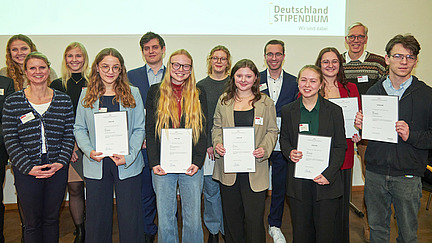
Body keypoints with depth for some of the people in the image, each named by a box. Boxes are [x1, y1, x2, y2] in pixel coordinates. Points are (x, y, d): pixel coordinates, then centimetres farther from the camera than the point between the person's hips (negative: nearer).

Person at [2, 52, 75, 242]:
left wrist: (61, 162, -7)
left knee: (52, 219, 13)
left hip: (57, 168, 2)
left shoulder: (63, 100, 4)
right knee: (33, 222, 7)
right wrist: (28, 167, -11)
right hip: (26, 171, -1)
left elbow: (69, 135, 5)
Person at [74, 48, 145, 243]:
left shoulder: (132, 94, 3)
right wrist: (89, 151, -11)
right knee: (97, 216, 11)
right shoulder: (87, 95, 7)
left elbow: (139, 129, 0)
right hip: (96, 164, 1)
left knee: (130, 216, 5)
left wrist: (129, 156, -12)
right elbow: (79, 128, 7)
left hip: (128, 165, -1)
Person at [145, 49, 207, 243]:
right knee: (165, 218, 6)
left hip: (191, 165, 1)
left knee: (193, 218, 6)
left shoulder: (198, 95, 8)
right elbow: (150, 130, 3)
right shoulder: (155, 92, 7)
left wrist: (197, 162, -7)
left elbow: (202, 132, 5)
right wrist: (154, 162, -7)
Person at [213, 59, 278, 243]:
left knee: (254, 217, -1)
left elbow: (272, 131, 5)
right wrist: (217, 144, -8)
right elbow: (217, 127, 12)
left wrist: (264, 149, -14)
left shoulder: (266, 103, 4)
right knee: (231, 215, 12)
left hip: (255, 168, -2)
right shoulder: (224, 101, 9)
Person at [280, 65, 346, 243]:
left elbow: (341, 146, 0)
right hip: (298, 182, 1)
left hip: (326, 181, -1)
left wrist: (328, 174, -12)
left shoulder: (334, 111, 0)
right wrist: (289, 153, -9)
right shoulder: (288, 111, 5)